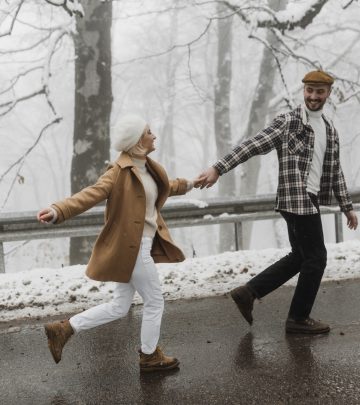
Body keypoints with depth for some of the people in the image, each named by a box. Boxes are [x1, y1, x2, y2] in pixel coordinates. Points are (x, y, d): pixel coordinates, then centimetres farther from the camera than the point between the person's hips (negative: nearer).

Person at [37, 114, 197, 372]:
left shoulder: (148, 167, 9)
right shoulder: (120, 172, -19)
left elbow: (164, 187, 31)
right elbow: (92, 194, -32)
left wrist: (187, 185, 49)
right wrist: (58, 211, -48)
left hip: (139, 247, 10)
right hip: (131, 248, -10)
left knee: (119, 307, 16)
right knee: (155, 302, 6)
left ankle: (63, 330, 20)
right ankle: (150, 357, 26)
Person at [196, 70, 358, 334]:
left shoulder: (330, 130, 14)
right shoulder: (288, 123, -9)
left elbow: (335, 171, 20)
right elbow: (253, 146, -17)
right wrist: (218, 169, -26)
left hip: (311, 201, 8)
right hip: (297, 201, -8)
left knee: (300, 256, 14)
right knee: (316, 257, -2)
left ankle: (248, 292, 19)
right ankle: (299, 318, 13)